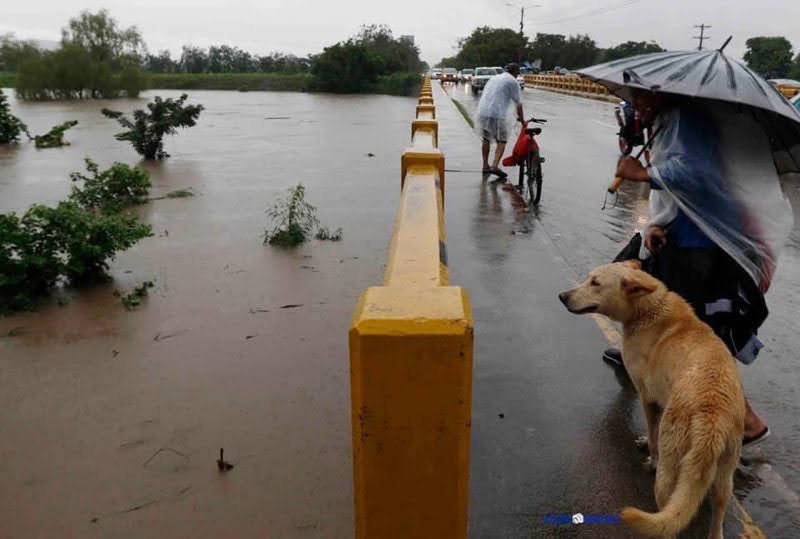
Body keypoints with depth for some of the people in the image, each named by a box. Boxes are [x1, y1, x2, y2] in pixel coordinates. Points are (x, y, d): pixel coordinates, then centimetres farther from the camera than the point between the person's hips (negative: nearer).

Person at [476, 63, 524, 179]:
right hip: (497, 114, -6)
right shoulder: (512, 81, 3)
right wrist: (521, 118, 12)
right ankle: (495, 165, -13)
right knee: (502, 141, 1)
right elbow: (518, 103, 2)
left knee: (486, 139, 19)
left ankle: (485, 165, 25)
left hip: (482, 112, 6)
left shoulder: (494, 78, 24)